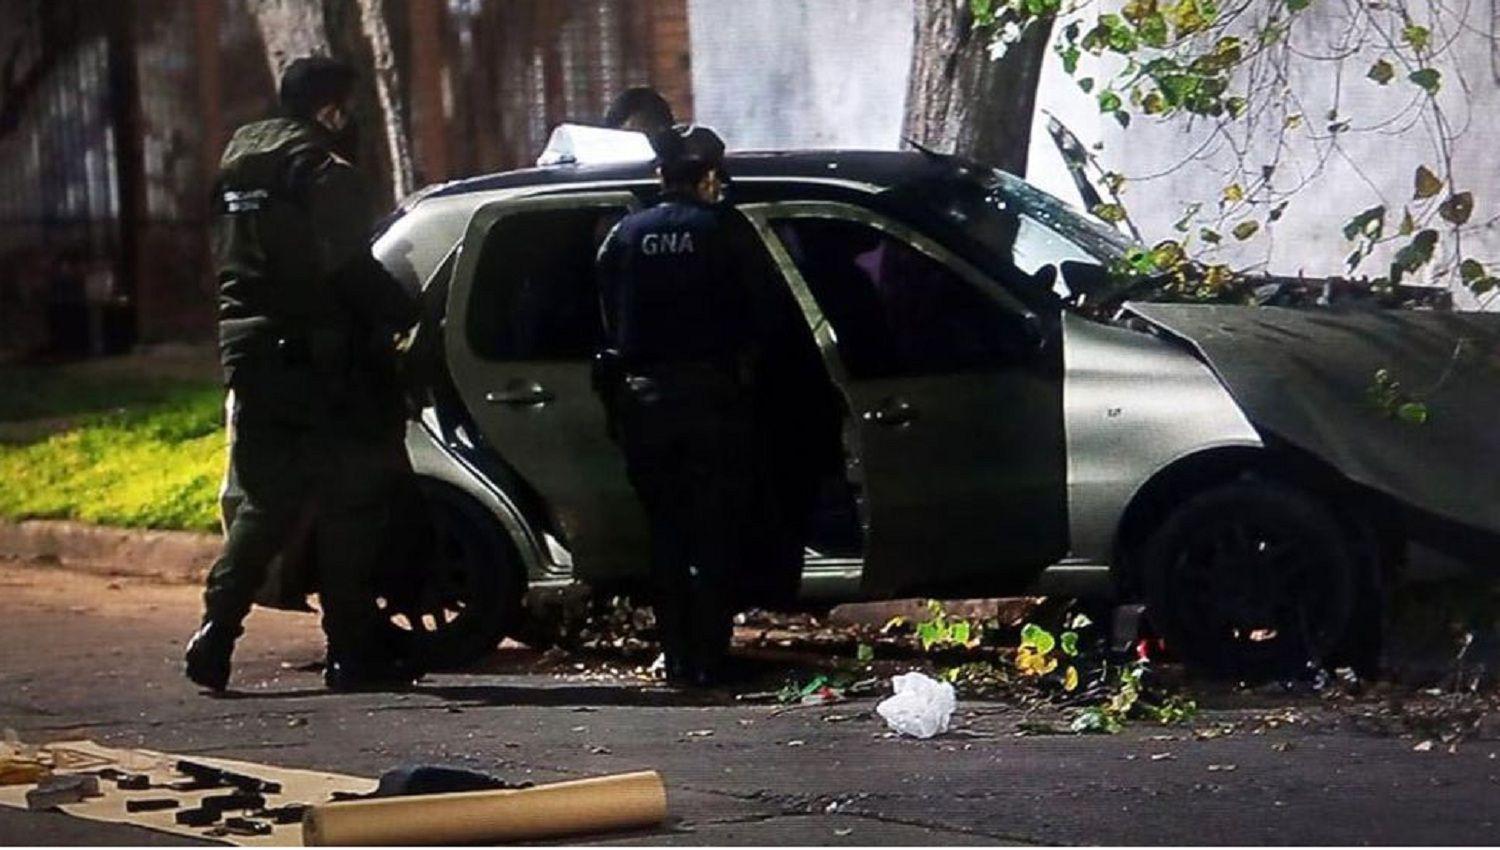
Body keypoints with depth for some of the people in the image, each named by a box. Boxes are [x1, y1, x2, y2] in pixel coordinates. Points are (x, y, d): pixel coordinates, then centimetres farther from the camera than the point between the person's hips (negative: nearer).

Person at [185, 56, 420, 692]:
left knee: (267, 503, 14)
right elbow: (352, 271, -18)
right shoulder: (324, 174, -11)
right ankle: (354, 650, 2)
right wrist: (407, 316, -8)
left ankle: (215, 635, 3)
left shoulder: (239, 163, 15)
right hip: (315, 358, -8)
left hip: (249, 352, 8)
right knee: (348, 504, 0)